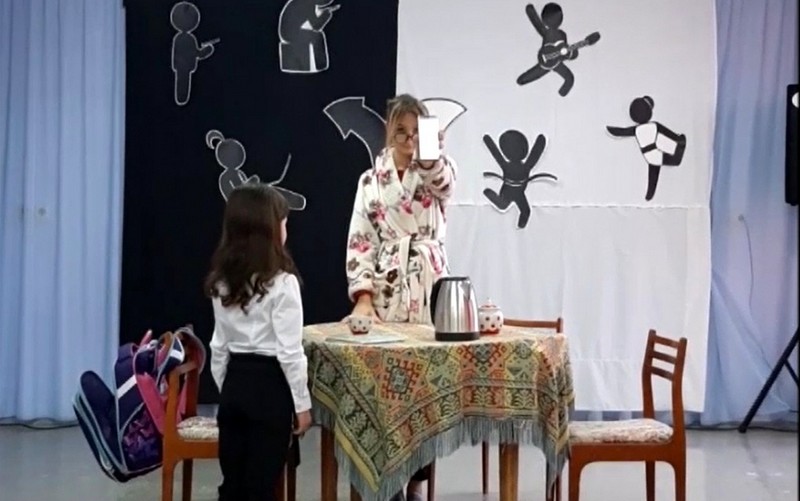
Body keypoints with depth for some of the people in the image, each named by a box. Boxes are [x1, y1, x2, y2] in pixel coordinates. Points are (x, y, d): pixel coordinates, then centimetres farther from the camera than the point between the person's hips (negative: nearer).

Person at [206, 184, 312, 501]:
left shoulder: (222, 282, 6)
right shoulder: (282, 283, -14)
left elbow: (219, 347, 10)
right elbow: (289, 352, -15)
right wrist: (302, 403, -7)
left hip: (235, 384, 6)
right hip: (269, 386, -6)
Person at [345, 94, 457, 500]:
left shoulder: (436, 173, 2)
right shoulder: (370, 180, 7)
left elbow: (445, 179, -25)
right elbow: (359, 242, 2)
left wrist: (433, 152, -48)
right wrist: (363, 297, -10)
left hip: (428, 287, -1)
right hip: (383, 290, 1)